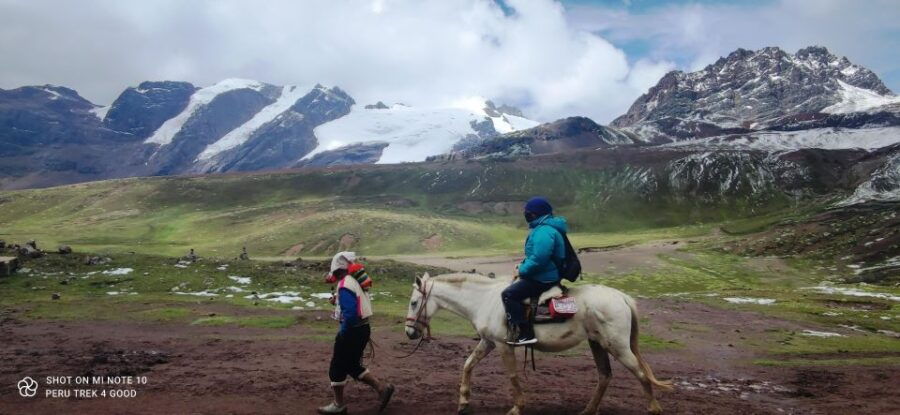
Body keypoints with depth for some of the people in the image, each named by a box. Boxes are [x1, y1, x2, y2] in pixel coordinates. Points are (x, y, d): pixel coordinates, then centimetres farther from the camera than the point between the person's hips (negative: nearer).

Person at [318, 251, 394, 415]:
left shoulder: (345, 285, -21)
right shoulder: (355, 281, 9)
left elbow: (350, 313, -28)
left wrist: (343, 332, -15)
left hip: (352, 331, -9)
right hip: (362, 328, 9)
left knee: (337, 369, 8)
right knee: (353, 366, 20)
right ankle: (382, 388, 17)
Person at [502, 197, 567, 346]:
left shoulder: (544, 231, -22)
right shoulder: (542, 228, 14)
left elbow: (538, 260, -30)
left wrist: (522, 270, -16)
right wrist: (522, 267, 8)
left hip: (543, 279, -11)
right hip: (546, 274, 11)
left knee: (509, 294, -18)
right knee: (513, 288, 25)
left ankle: (526, 334, -20)